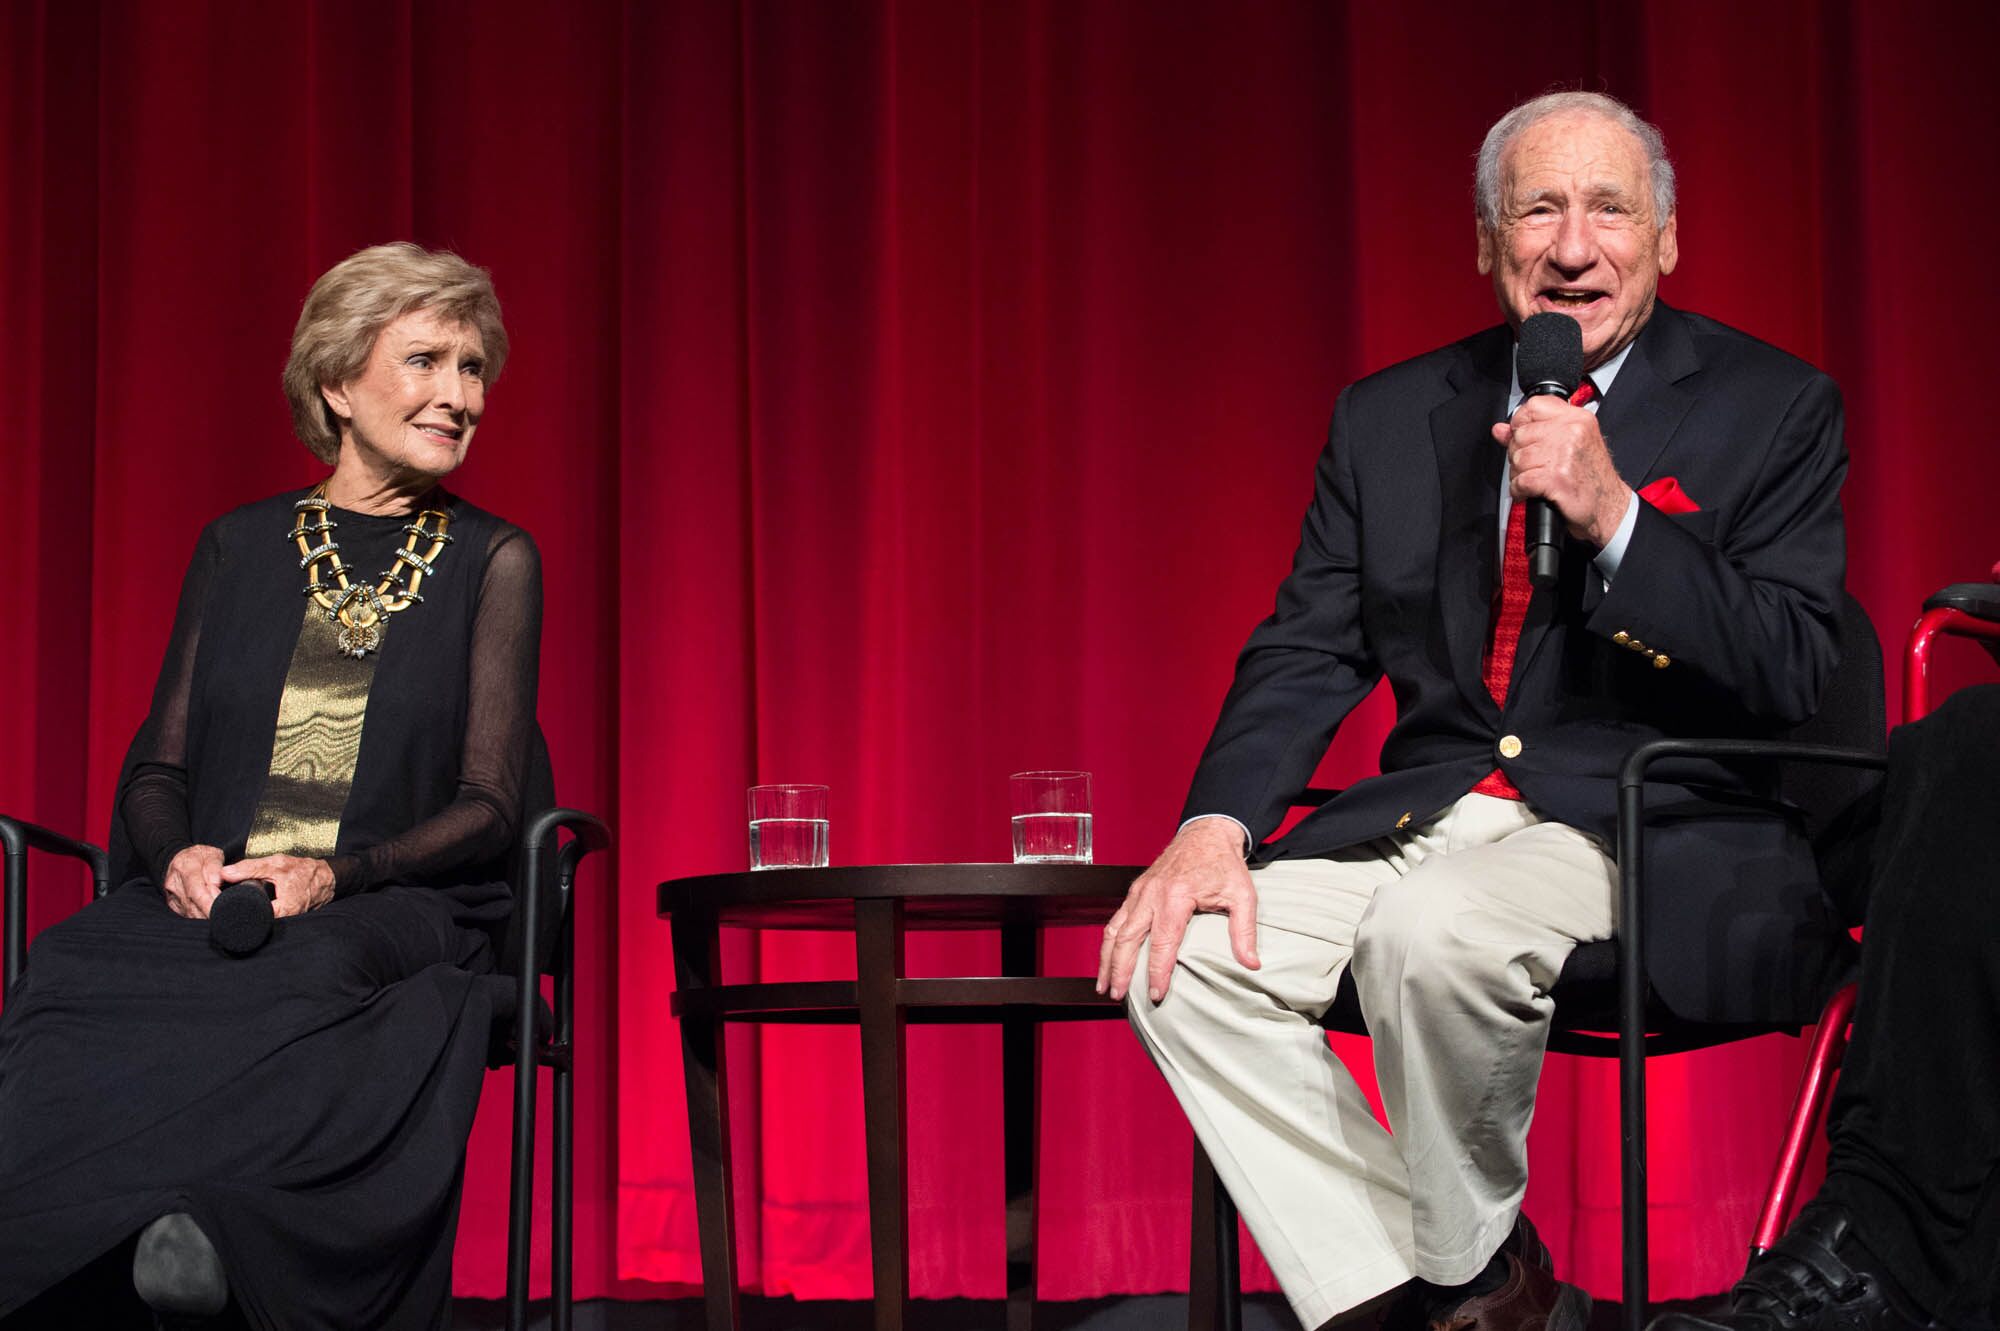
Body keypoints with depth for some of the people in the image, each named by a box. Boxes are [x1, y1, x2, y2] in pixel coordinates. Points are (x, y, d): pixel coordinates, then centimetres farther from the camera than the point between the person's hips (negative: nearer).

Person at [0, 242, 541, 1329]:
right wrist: (181, 856, -9)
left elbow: (487, 806, 2)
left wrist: (332, 874, -16)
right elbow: (156, 768, 15)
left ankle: (218, 1234, -52)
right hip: (207, 901, 2)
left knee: (306, 976, -40)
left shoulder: (490, 562, 9)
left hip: (390, 910, -2)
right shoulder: (237, 547, 17)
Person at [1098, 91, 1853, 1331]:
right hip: (1433, 811, 5)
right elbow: (1309, 650, 9)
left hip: (1659, 835, -5)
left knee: (1435, 929, -34)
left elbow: (1796, 679, -8)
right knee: (1182, 955, -16)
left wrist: (1612, 518, -20)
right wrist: (1216, 825, -9)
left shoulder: (1771, 411, 0)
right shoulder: (1389, 419, 12)